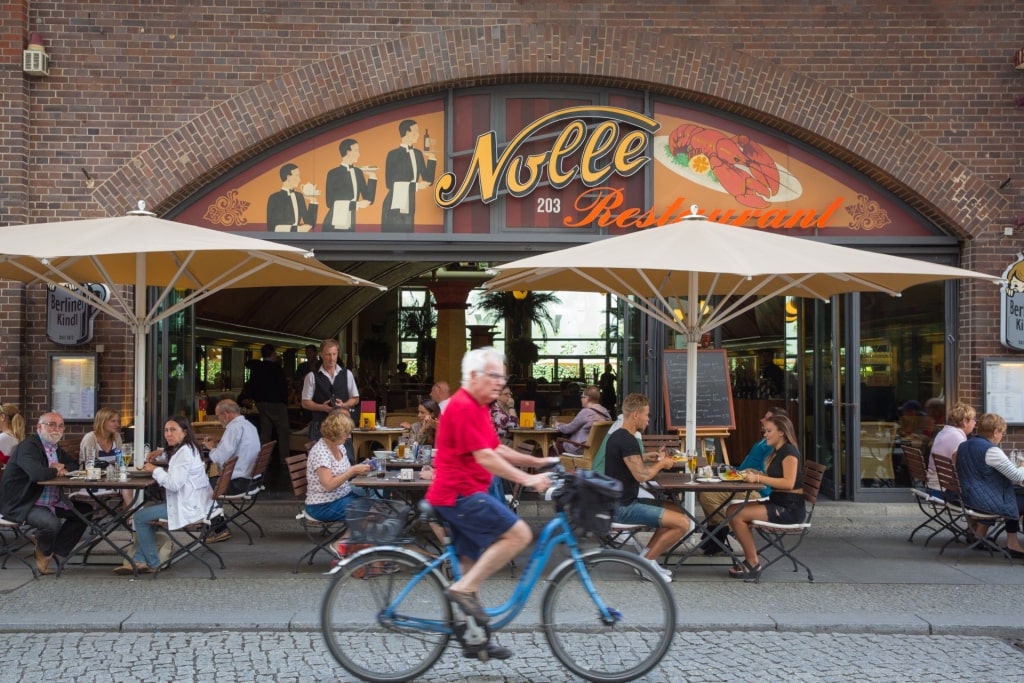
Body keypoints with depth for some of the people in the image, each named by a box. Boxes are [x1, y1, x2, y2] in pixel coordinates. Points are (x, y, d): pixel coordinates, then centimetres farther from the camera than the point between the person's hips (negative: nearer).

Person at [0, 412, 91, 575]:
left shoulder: (55, 447, 10)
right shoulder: (29, 446, -19)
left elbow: (72, 463, 21)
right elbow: (37, 473, -36)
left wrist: (63, 468, -5)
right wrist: (56, 471, -13)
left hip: (52, 501, 10)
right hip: (21, 505, -10)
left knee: (85, 511, 5)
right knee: (52, 523, -34)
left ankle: (57, 552, 9)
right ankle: (43, 555, 0)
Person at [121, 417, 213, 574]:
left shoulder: (185, 452, -18)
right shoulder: (184, 449, 15)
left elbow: (174, 484, -26)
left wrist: (155, 470, -11)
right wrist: (160, 453, 18)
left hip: (189, 506, -11)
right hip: (188, 501, 11)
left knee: (140, 517, -4)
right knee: (147, 509, 22)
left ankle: (153, 563, 8)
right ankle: (140, 560, 16)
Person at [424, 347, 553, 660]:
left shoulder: (478, 407, 17)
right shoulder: (462, 407, -17)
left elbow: (497, 450, 21)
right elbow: (485, 458, -22)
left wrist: (537, 462, 13)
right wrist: (527, 479, -24)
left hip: (462, 495, 11)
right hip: (460, 494, -11)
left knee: (473, 563, 14)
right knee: (519, 534, -16)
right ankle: (463, 588, -10)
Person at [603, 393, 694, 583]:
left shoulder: (619, 436, 12)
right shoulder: (627, 440, -19)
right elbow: (641, 475, -23)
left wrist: (645, 457, 17)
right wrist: (661, 464, -6)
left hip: (621, 502, 10)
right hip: (623, 507, -10)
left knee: (677, 510, 16)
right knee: (682, 523, -14)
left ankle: (647, 555, 10)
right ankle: (647, 561, -2)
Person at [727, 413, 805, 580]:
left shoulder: (789, 451, -12)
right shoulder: (776, 452, 17)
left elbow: (788, 483, -23)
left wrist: (758, 478, -22)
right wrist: (755, 474, 5)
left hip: (790, 508, -10)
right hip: (777, 503, 10)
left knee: (738, 515, -19)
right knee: (731, 510, -2)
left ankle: (753, 564, -10)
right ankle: (750, 555, 0)